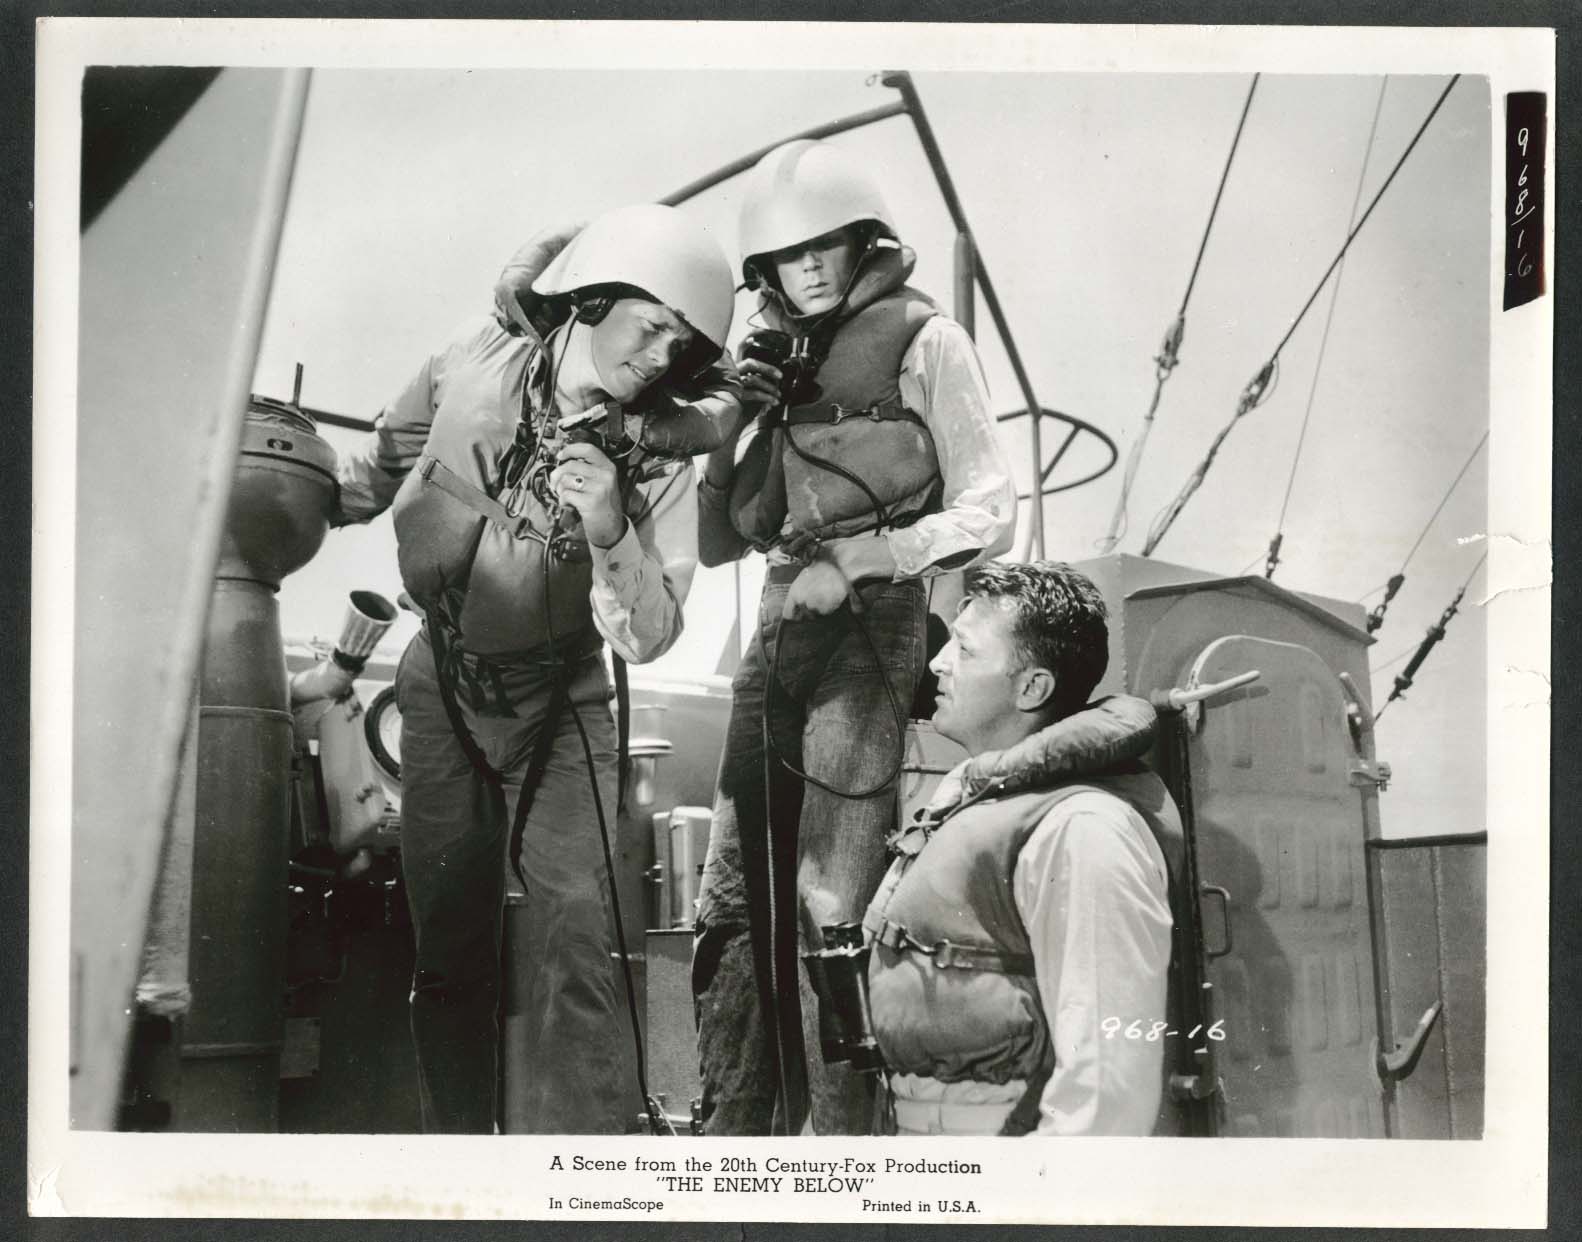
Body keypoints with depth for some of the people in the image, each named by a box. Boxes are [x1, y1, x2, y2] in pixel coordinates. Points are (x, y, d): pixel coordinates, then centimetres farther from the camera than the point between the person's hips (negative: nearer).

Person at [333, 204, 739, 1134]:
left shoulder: (659, 455, -15)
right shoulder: (477, 362, -11)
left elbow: (649, 638, -22)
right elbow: (381, 467, 9)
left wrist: (609, 531, -37)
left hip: (558, 697, -2)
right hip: (443, 682, 2)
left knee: (574, 937, -13)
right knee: (449, 941, 6)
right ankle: (456, 1144, 18)